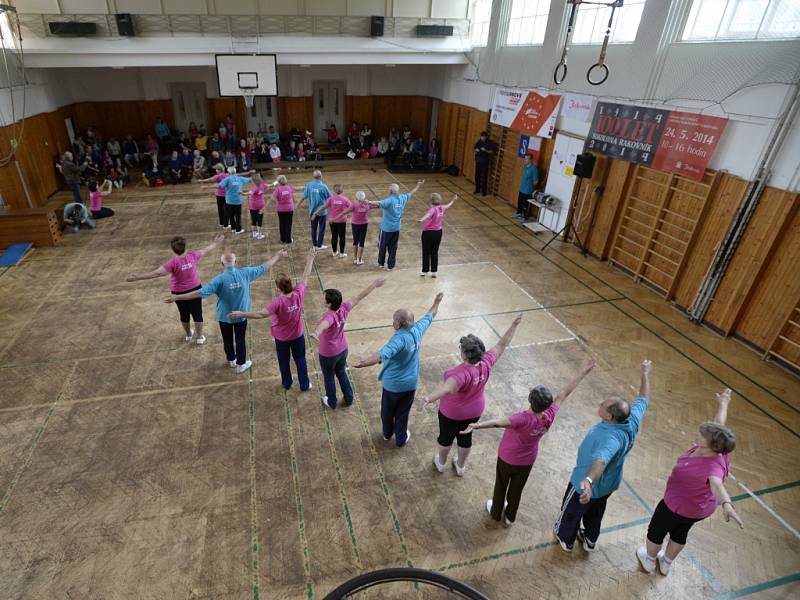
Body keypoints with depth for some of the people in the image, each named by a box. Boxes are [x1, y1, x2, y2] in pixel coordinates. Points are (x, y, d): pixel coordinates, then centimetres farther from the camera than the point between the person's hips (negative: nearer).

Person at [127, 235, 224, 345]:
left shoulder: (173, 263, -25)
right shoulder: (193, 256, -16)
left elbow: (157, 273, -32)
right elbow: (205, 250, 2)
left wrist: (137, 277, -31)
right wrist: (215, 243, 19)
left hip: (180, 293, -1)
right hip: (195, 289, 1)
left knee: (184, 314, 21)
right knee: (197, 314, 13)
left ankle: (188, 335, 42)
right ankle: (200, 337, 25)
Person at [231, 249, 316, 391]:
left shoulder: (278, 302, -33)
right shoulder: (299, 294, -23)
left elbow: (261, 314, -40)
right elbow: (305, 276, -11)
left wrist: (241, 314, -37)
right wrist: (310, 259, 0)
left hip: (282, 337, -3)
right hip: (298, 335, 3)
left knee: (284, 361, 22)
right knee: (300, 359, 21)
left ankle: (287, 383, 43)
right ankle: (305, 385, 34)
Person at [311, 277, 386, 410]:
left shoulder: (329, 316, -38)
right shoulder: (344, 309, -21)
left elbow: (324, 324, -63)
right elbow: (359, 297, -11)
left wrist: (316, 333, -86)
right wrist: (374, 284, -1)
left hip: (328, 354, -6)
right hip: (342, 349, 6)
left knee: (329, 378, 21)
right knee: (341, 373, 29)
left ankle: (332, 403, 42)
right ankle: (349, 399, 44)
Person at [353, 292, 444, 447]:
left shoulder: (400, 339, -33)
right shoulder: (417, 330, -14)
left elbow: (383, 354, -51)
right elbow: (429, 316, 5)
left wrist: (364, 363, -63)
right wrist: (437, 302, 22)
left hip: (393, 384, -4)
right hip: (410, 384, 5)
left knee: (387, 411, 24)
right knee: (402, 413, 24)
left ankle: (387, 434, 48)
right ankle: (401, 439, 41)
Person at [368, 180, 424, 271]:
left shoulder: (389, 200, -20)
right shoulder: (402, 198, 0)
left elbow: (379, 203, -38)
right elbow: (411, 193, 17)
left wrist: (369, 202, -49)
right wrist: (418, 185, 33)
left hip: (386, 228, -5)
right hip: (396, 228, 5)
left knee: (383, 246, 13)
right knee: (393, 247, 12)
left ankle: (381, 263, 28)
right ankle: (391, 266, 18)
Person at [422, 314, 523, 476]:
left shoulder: (462, 373, -40)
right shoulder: (486, 364, -23)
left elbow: (448, 387, -60)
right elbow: (502, 345, -12)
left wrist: (430, 397, -77)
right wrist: (514, 325, -4)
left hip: (452, 413, -5)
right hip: (475, 411, 5)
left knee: (446, 437, 24)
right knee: (466, 438, 28)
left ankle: (441, 463, 50)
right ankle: (461, 466, 51)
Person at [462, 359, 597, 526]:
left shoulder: (524, 419, -42)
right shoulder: (550, 416, -27)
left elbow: (500, 422, -61)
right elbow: (565, 393, -17)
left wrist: (478, 425, -77)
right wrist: (584, 371, -7)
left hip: (507, 458, -4)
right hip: (527, 461, 4)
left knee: (501, 486, 25)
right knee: (517, 489, 27)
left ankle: (496, 512, 50)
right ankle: (509, 517, 50)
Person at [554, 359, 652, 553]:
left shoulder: (612, 438, -44)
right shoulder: (631, 420, -21)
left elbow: (601, 460, -65)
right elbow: (643, 399, -3)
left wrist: (588, 480, -82)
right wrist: (645, 374, 10)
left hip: (585, 485, -7)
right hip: (609, 484, 7)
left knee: (571, 512, 23)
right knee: (595, 513, 32)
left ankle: (565, 539, 50)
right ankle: (589, 540, 57)